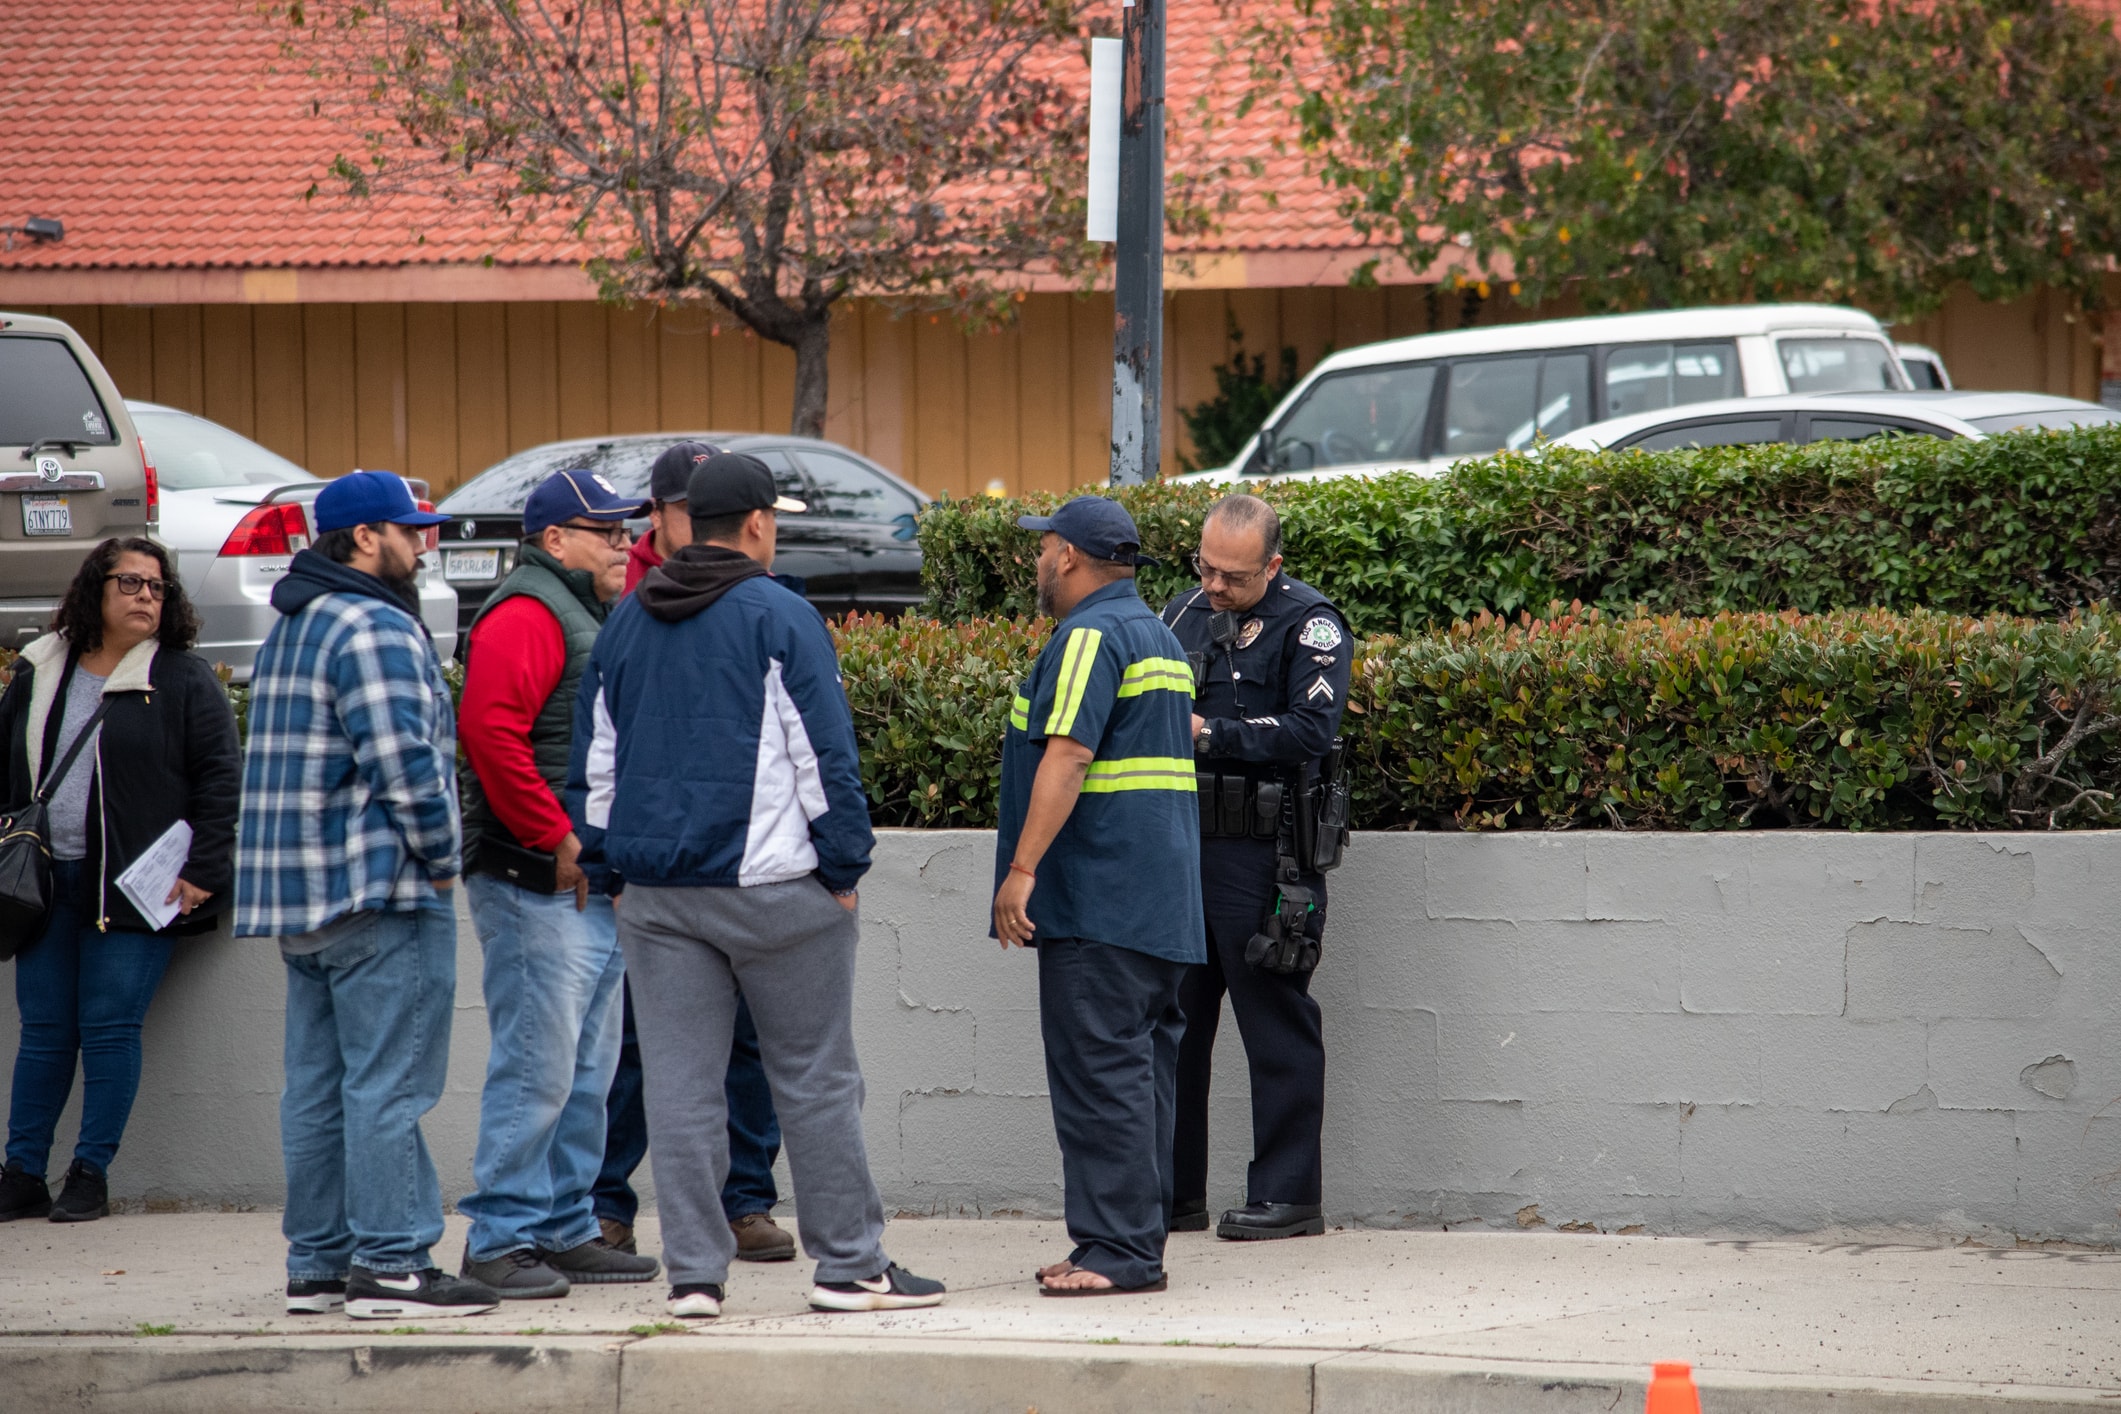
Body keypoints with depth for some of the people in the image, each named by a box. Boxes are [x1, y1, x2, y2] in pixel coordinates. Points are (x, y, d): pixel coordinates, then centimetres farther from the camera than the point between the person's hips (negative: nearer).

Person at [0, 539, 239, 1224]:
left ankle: (90, 1176, 3)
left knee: (110, 1028, -4)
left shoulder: (182, 679, -1)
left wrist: (201, 872, -10)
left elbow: (218, 780, -4)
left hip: (134, 888, -4)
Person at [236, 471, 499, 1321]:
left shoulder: (290, 630, 19)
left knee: (319, 1085, 11)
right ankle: (389, 1266, -10)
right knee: (388, 1083, -8)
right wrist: (440, 855, -9)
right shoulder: (373, 629, -14)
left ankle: (318, 1264, 14)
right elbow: (403, 760, -21)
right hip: (380, 897, -10)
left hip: (299, 898, 10)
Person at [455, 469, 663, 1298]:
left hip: (594, 887, 10)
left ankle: (566, 1230, 18)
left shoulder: (587, 617, 22)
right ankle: (500, 1240, -6)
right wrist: (555, 839, -22)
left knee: (588, 1073, 12)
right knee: (538, 1067, -10)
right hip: (538, 886, -10)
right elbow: (490, 730, -24)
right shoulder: (526, 615, -11)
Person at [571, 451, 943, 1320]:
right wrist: (844, 867, -3)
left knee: (680, 1085, 3)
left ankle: (693, 1272, 2)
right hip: (770, 886, -5)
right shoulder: (780, 619, -6)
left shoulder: (627, 623, 12)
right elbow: (824, 756, -9)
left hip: (656, 891, 5)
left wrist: (608, 858, 21)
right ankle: (850, 1264, 6)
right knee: (816, 1078, 3)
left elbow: (595, 759, 16)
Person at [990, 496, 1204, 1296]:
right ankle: (1137, 1242, 13)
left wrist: (1022, 868, -24)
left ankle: (1119, 1250, -13)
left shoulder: (1091, 637, -12)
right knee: (1141, 1066, 11)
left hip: (1099, 900, -10)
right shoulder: (1158, 637, 20)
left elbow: (1068, 755, -22)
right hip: (1162, 902, 10)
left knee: (1100, 1071, -10)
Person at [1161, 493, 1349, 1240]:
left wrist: (1207, 732, -21)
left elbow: (1311, 729, -18)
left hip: (1264, 852, -7)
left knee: (1276, 1025, -2)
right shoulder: (1187, 612, 14)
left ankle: (1287, 1194, 3)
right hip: (1182, 843, 7)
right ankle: (1173, 1193, 16)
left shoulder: (1309, 625, -7)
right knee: (1173, 1021, 9)